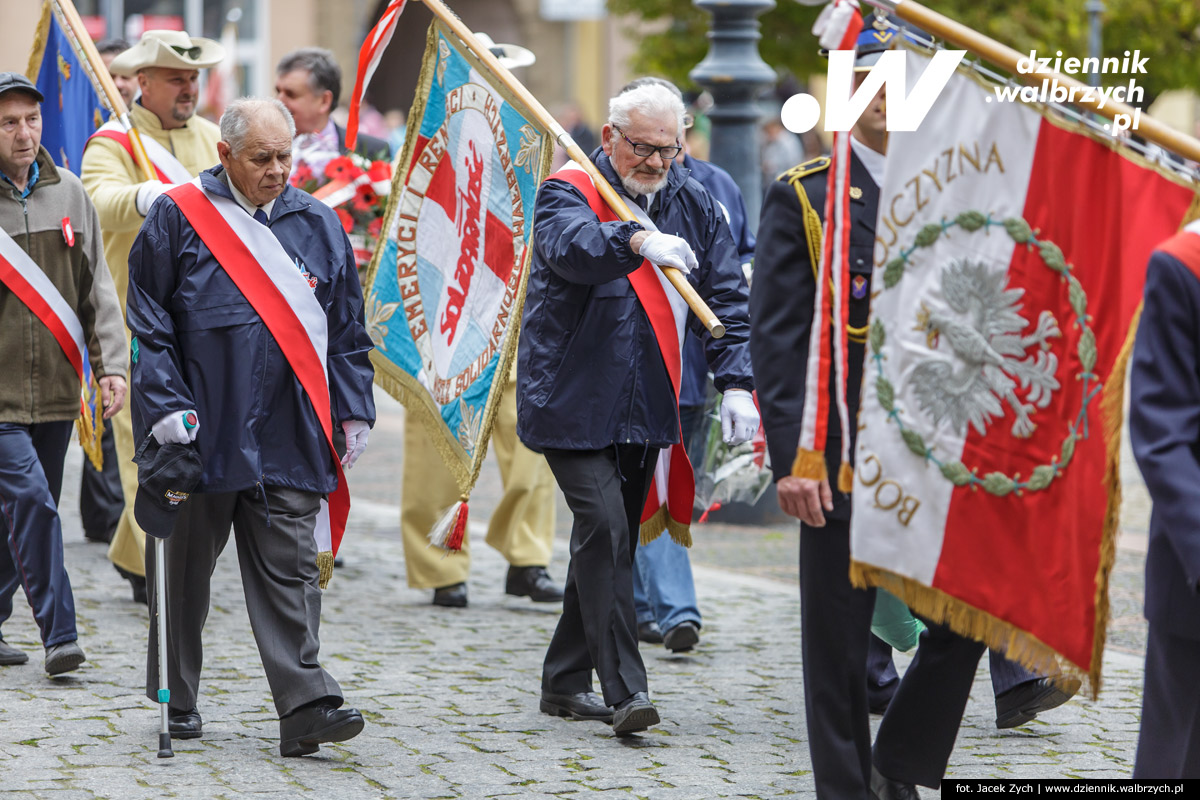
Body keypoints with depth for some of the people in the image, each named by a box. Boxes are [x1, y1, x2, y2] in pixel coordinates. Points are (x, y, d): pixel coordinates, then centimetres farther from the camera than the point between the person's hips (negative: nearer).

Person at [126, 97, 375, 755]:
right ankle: (177, 698, 22)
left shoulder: (318, 225, 11)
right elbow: (149, 322, -1)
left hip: (289, 435, 2)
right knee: (186, 568, 8)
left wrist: (353, 410, 10)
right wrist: (166, 404, -10)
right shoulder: (179, 218, 0)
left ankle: (304, 706, -10)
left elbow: (347, 330, 16)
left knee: (288, 570, -4)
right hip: (203, 429, -2)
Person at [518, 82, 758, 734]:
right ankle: (624, 692, -21)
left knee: (610, 537, 13)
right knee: (604, 527, -18)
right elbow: (570, 246, -31)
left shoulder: (694, 206, 8)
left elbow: (727, 300, 6)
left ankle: (565, 682, 26)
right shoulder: (569, 192, -8)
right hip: (573, 403, -6)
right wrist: (638, 242, -50)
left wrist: (735, 382, -7)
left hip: (645, 408, 6)